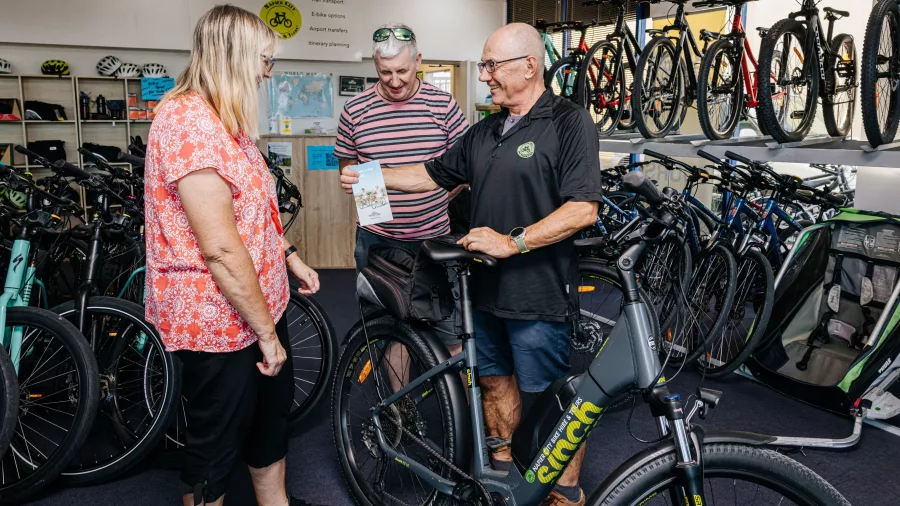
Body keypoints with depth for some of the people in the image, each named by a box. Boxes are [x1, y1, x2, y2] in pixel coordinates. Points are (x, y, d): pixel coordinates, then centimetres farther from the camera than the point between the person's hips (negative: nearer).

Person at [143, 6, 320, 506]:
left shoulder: (225, 121, 10)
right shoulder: (189, 120, -24)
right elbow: (221, 247, -27)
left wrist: (291, 257, 16)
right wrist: (268, 331, -20)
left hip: (261, 302, 10)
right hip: (221, 319, -10)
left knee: (274, 408, 23)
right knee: (218, 445, 9)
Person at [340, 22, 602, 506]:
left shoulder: (569, 123, -11)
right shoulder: (486, 131, 14)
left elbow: (582, 209, -20)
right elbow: (436, 173, 19)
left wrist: (512, 242, -22)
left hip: (538, 294, -7)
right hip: (487, 287, 7)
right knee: (495, 380, 19)